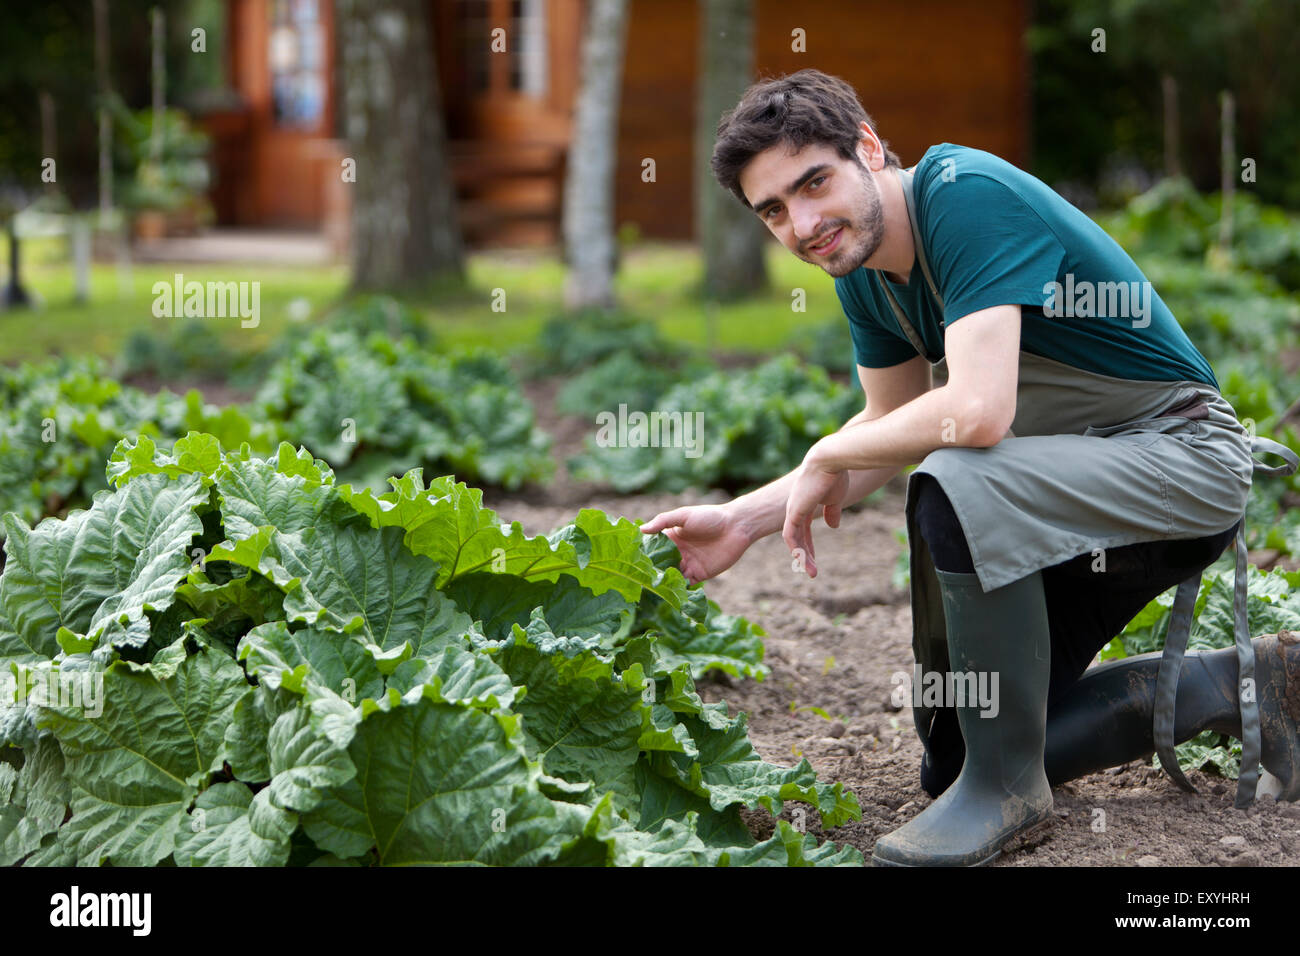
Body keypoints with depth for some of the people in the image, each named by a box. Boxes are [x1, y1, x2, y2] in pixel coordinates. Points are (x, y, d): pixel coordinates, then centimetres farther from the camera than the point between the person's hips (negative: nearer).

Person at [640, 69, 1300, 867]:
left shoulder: (967, 195, -26)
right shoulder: (864, 269, 1)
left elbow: (977, 412, -36)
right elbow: (891, 425, 14)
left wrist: (827, 459, -19)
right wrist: (742, 521, 5)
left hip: (1181, 455, -9)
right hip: (1078, 484, 9)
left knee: (956, 488, -37)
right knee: (953, 757, 10)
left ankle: (1008, 786, -17)